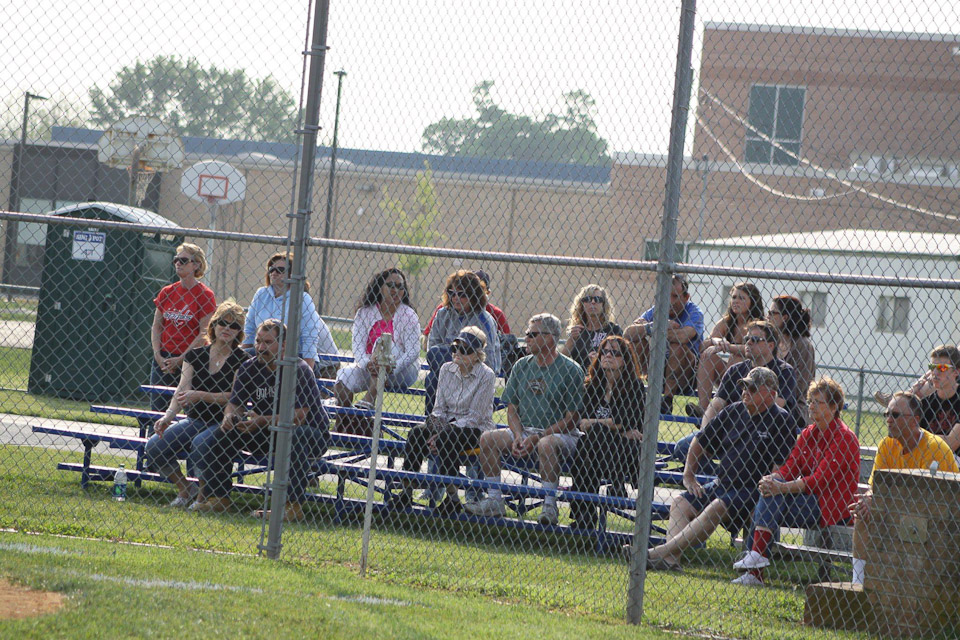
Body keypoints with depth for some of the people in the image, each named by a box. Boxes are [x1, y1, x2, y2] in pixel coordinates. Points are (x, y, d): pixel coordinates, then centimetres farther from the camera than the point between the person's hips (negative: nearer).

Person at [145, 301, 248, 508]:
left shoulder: (242, 360, -3)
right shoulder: (195, 355, 10)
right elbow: (183, 390, -1)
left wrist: (200, 395, -23)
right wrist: (169, 415, -19)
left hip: (224, 423, -5)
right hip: (194, 420, 5)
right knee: (153, 447, -14)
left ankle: (203, 497, -8)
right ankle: (184, 489, 8)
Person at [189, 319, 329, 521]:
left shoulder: (298, 370, -19)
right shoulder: (249, 368, -1)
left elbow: (299, 416, -26)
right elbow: (235, 404, 2)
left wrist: (264, 421, -38)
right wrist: (229, 416, -23)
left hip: (312, 436, -6)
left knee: (292, 434, -42)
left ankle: (294, 506, -33)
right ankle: (219, 497, 6)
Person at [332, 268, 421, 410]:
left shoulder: (409, 315, -3)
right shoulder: (364, 312, 4)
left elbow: (413, 351, -12)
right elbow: (357, 345, -7)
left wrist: (392, 367, -30)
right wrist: (367, 364, -30)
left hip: (402, 371, -2)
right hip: (368, 368, 2)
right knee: (344, 375, -26)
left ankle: (369, 401, -45)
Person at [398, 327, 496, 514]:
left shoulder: (486, 375, -12)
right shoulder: (446, 369, 6)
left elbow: (475, 416, -15)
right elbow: (439, 408, 8)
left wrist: (445, 431, -22)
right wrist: (435, 429, -13)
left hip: (476, 429, -5)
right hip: (448, 424, 5)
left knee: (447, 439, -36)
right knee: (416, 433, -23)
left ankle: (452, 498, -29)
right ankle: (406, 492, -20)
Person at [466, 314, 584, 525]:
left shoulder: (570, 370, -8)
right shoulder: (522, 366, 11)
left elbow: (572, 418, -11)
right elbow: (512, 408, 13)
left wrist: (536, 438, -17)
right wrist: (518, 436, -8)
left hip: (561, 434, -6)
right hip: (525, 430, 6)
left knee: (547, 445, -38)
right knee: (487, 438, -15)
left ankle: (550, 505, -29)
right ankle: (494, 500, -12)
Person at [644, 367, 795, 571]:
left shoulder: (781, 420, -6)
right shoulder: (733, 411, 15)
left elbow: (782, 465, -12)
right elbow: (701, 442, 24)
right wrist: (688, 476, 18)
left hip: (753, 492, -9)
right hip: (721, 484, 9)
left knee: (716, 508, -32)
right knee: (680, 502, -7)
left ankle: (662, 552, -40)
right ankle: (670, 558, -28)